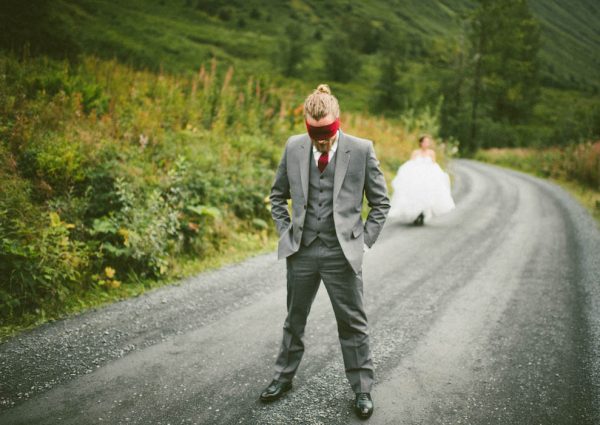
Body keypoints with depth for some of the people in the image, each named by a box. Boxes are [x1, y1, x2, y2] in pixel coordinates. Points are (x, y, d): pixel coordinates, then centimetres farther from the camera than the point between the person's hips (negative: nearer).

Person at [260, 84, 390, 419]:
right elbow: (278, 196, 13)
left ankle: (362, 390, 24)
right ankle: (284, 377, 38)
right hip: (301, 251, 3)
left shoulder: (362, 150, -7)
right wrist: (286, 233, 5)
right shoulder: (294, 147, 1)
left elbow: (381, 202, 1)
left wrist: (364, 241, -3)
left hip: (342, 253, -3)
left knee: (353, 324, 8)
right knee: (295, 320, 19)